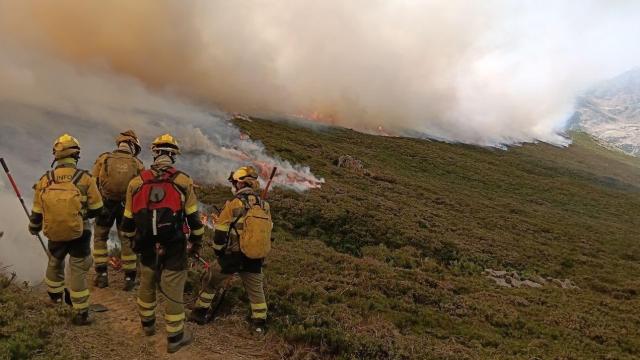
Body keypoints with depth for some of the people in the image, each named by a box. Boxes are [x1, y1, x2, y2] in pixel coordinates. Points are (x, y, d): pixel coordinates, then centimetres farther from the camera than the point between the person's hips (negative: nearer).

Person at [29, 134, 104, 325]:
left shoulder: (45, 181, -8)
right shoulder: (85, 179, -16)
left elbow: (37, 212, 2)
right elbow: (97, 209, -8)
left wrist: (33, 228, 22)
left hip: (55, 234, 3)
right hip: (79, 234, -3)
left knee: (55, 263, 28)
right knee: (78, 271, 6)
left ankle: (54, 295, 52)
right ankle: (80, 313, 11)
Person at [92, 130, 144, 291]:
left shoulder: (103, 159, -8)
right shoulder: (137, 164, -8)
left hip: (105, 205, 0)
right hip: (126, 207, 0)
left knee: (100, 238, 18)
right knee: (127, 241, 11)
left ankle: (102, 275, 17)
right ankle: (129, 278, 15)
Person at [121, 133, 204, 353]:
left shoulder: (136, 183, -2)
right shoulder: (183, 182, -10)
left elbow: (128, 219, 6)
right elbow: (193, 217, -5)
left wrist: (133, 240, 24)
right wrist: (196, 241, 9)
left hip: (147, 246, 3)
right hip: (175, 247, -3)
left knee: (147, 285, 24)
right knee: (173, 292, 6)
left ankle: (147, 324, 44)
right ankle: (175, 338, 17)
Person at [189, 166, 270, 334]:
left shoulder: (233, 205, -15)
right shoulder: (264, 206, -2)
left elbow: (220, 233, -11)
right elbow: (268, 232, 8)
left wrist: (218, 251, 5)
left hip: (231, 257, -3)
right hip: (254, 259, 3)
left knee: (211, 282, 19)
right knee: (256, 290, 18)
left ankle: (199, 313, 31)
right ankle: (260, 324, 23)